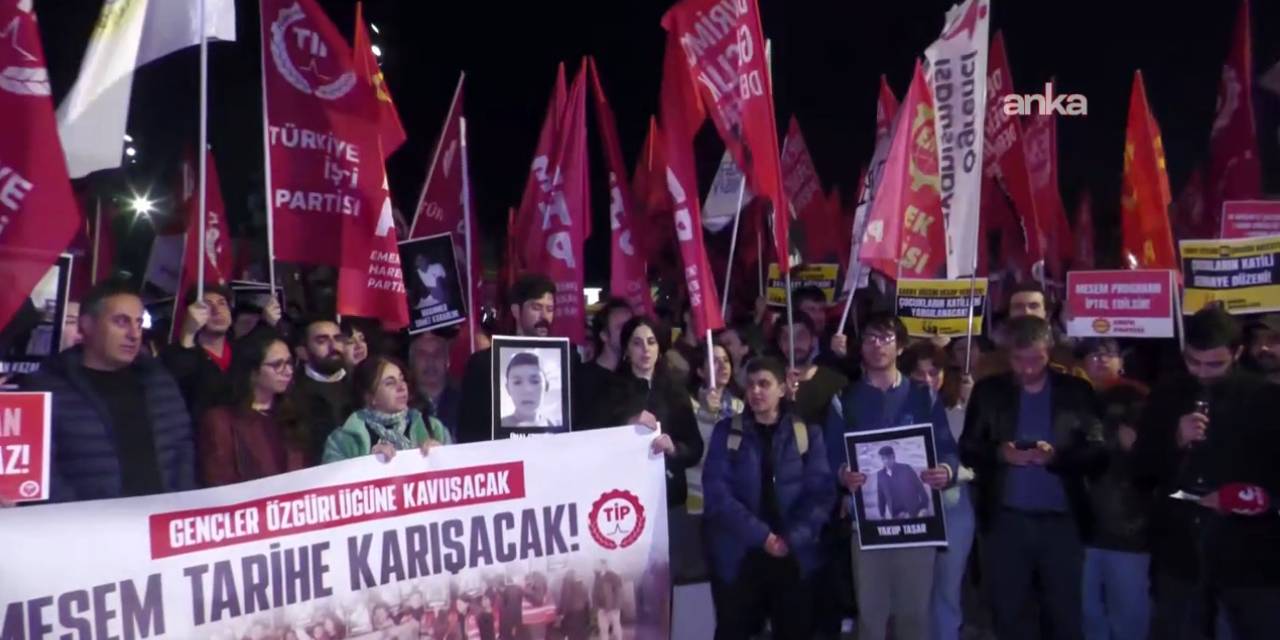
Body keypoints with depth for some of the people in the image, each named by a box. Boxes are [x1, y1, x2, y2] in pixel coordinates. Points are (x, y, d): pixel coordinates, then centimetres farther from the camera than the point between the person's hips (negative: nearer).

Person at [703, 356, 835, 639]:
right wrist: (761, 535, -16)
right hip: (738, 556, -1)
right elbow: (717, 493, -8)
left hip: (794, 556, 1)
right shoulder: (726, 432, 1)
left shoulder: (807, 433, 4)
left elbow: (821, 494, -2)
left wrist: (793, 539, -15)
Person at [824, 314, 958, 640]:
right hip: (867, 518, 0)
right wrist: (842, 475, -20)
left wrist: (946, 470, -17)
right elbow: (831, 456, 2)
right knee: (870, 610, 4)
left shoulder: (924, 396, 8)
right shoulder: (845, 400, 7)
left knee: (915, 608, 7)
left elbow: (948, 449, 5)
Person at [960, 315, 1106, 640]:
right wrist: (998, 453, -18)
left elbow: (1098, 453, -4)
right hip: (1005, 520, 1)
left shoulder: (1076, 392, 3)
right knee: (1008, 614, 10)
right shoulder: (988, 391, 6)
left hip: (1061, 520, -1)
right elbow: (968, 449, 2)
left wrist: (1056, 456, -22)